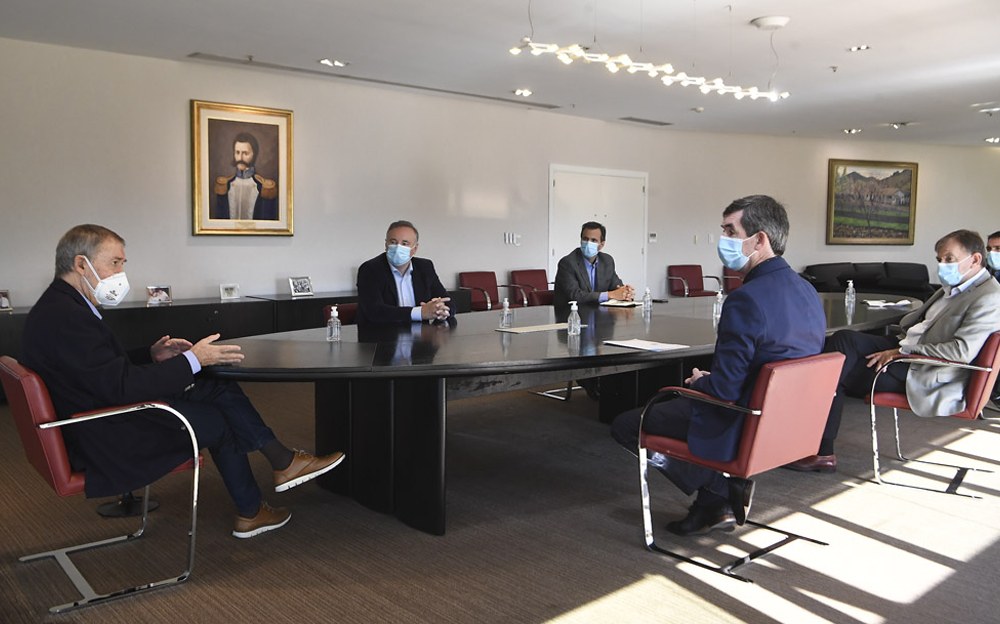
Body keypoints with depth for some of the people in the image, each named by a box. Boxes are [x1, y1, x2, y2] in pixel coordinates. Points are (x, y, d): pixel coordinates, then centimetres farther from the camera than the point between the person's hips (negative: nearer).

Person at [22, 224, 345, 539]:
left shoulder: (61, 306, 8)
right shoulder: (65, 317, -25)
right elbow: (120, 386, -27)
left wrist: (151, 355, 1)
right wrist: (191, 360, -21)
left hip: (103, 412, 10)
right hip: (105, 440, -10)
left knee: (221, 389, 4)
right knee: (216, 423, 1)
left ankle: (284, 461, 10)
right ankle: (250, 512, 20)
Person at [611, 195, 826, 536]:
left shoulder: (746, 299, -27)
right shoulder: (807, 292, 2)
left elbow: (724, 389, -27)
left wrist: (700, 381, -4)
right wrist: (709, 380, 11)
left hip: (741, 430, -9)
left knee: (625, 425, 6)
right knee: (676, 401, 32)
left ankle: (721, 489, 10)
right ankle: (713, 506, 23)